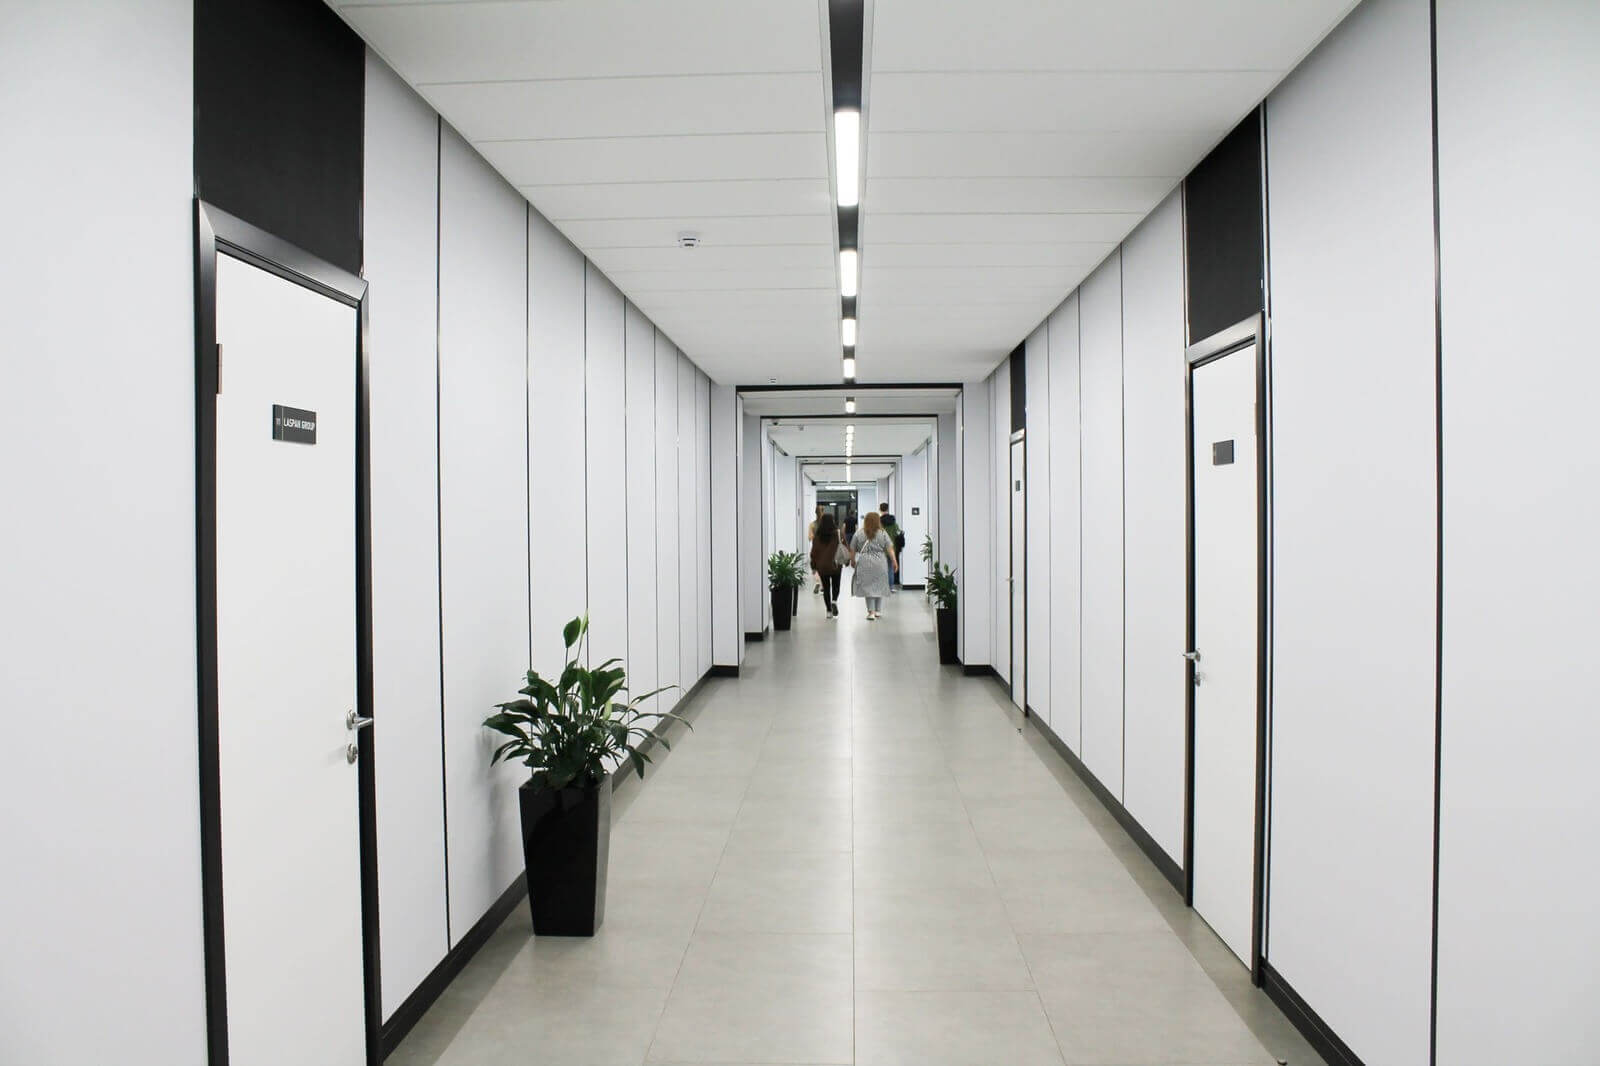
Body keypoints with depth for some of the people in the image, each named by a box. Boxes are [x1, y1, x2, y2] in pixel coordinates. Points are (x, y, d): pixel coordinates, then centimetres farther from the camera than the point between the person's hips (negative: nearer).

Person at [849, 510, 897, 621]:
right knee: (879, 586, 14)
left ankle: (871, 612, -3)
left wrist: (852, 561, 17)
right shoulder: (883, 533, -1)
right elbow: (890, 549, -3)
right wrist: (894, 561, 3)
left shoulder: (858, 534, -2)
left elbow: (852, 550, 3)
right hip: (880, 563, 1)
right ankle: (878, 610, 21)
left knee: (868, 586, 4)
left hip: (865, 564, -1)